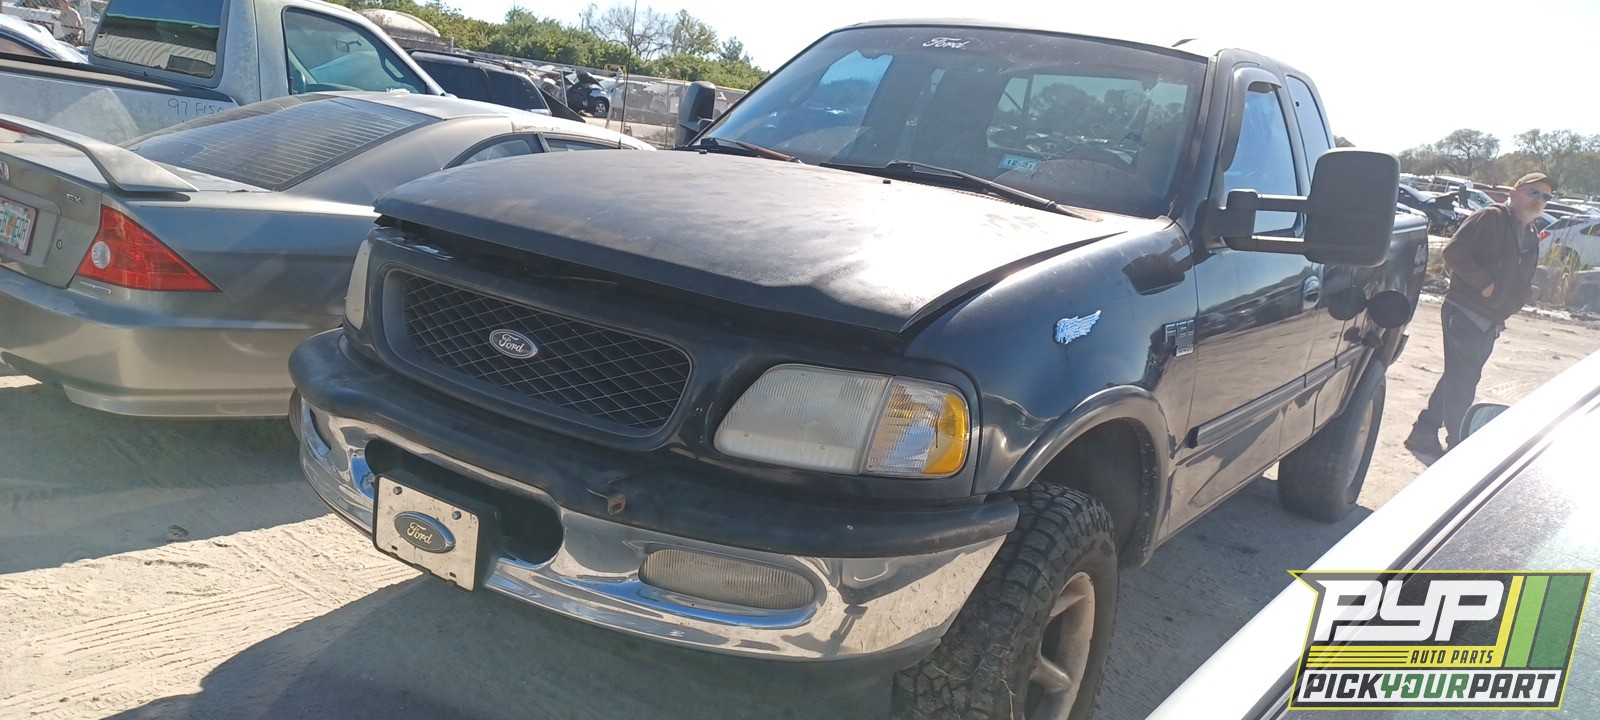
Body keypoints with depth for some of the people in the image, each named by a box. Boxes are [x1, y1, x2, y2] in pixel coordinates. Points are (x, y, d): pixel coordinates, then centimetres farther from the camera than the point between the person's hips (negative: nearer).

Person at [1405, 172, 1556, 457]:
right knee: (1462, 383, -7)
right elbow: (1454, 251, -18)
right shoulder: (1491, 218, -7)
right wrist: (1484, 284, -20)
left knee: (1458, 380, 12)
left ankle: (1424, 433, 20)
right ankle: (1458, 445, 1)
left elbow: (1524, 283, 26)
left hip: (1491, 323, 9)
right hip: (1465, 313, -9)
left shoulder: (1531, 240, 18)